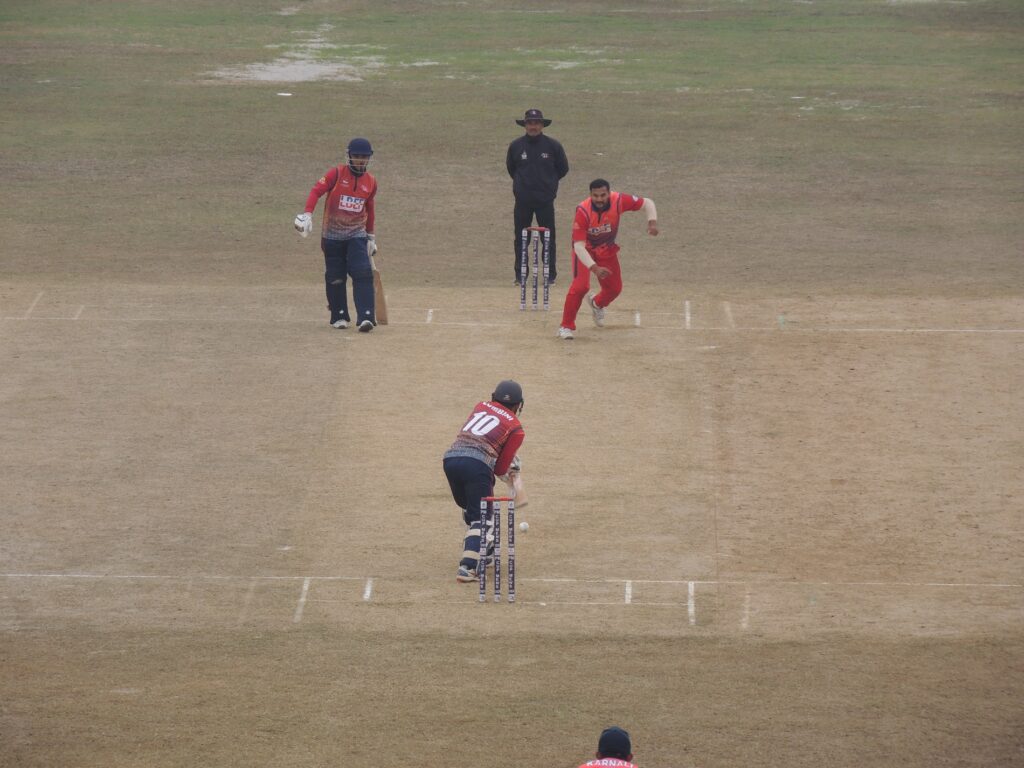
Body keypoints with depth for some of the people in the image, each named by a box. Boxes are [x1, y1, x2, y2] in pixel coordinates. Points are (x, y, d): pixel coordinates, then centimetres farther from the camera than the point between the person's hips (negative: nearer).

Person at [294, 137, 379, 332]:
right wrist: (307, 214, -34)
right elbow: (316, 191, -18)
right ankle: (339, 316, 20)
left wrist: (371, 236, 21)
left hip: (357, 235, 1)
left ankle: (366, 317, -19)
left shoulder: (370, 182, 4)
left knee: (363, 274, -14)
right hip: (332, 235, -1)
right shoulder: (336, 174, -8)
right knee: (334, 277, 4)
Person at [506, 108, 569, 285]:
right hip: (523, 200, 1)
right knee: (520, 238, 3)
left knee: (548, 237, 1)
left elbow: (563, 169, 12)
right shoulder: (516, 146, 2)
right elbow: (511, 168, 18)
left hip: (545, 199, -1)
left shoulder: (552, 146, -1)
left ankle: (550, 274, 9)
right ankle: (520, 275, 10)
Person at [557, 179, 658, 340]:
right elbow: (579, 246, -35)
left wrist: (652, 222, -31)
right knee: (580, 285, -23)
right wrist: (594, 268, -45)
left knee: (615, 288, 10)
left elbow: (647, 203, -12)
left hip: (607, 250, 4)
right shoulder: (583, 211, -35)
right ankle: (567, 326, -7)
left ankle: (596, 303, 46)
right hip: (585, 249, -4)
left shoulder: (618, 201, -26)